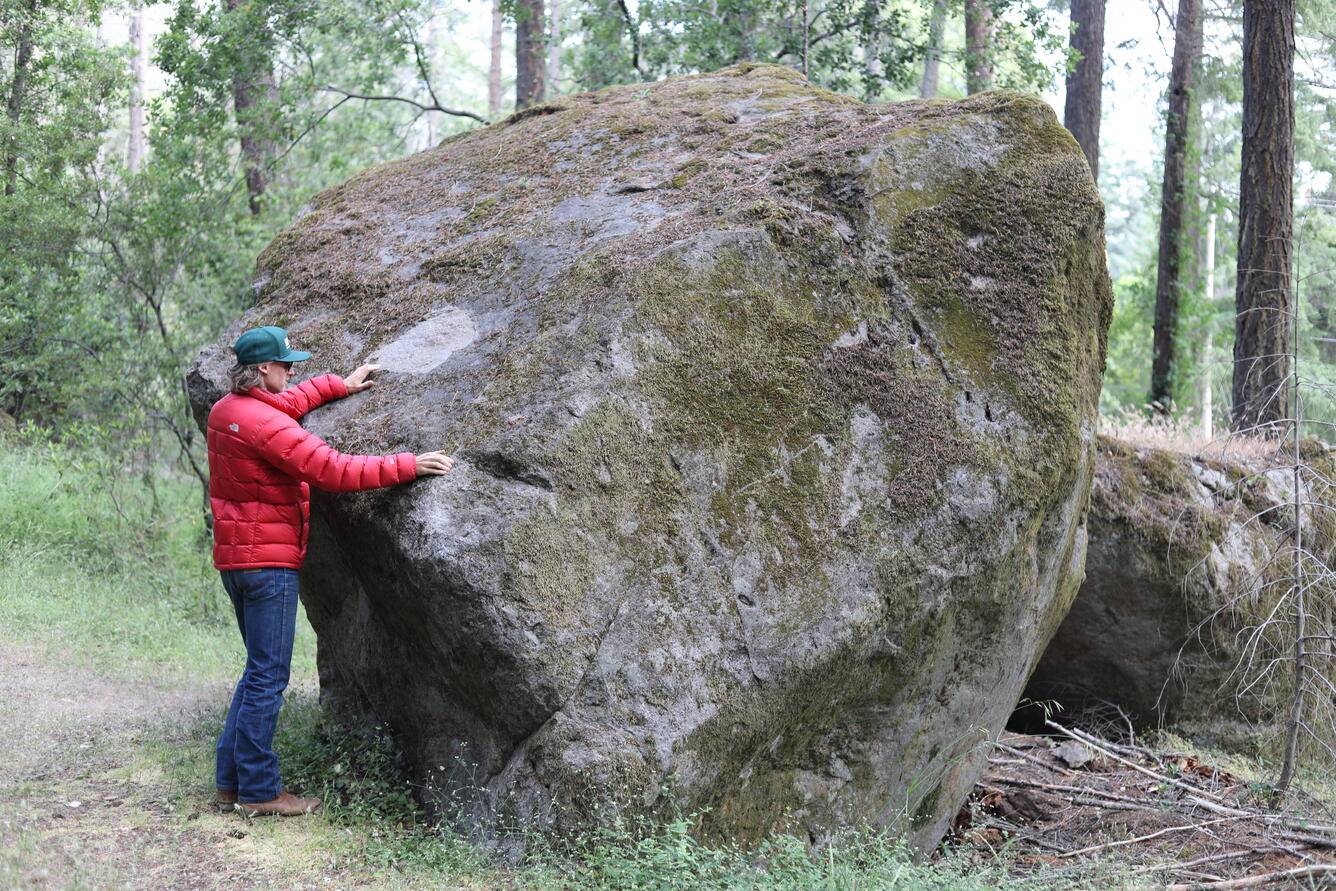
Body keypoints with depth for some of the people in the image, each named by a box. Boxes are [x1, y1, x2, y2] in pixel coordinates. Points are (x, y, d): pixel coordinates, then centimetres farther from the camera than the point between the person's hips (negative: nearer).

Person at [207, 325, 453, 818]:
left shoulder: (225, 409, 9)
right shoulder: (266, 425, -20)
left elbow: (286, 402, 29)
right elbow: (332, 469, -24)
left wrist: (340, 385, 31)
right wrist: (406, 466, -20)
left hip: (234, 556, 10)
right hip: (269, 560, -10)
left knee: (260, 670, 17)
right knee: (268, 676, -3)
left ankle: (232, 781, 21)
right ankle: (258, 790, 3)